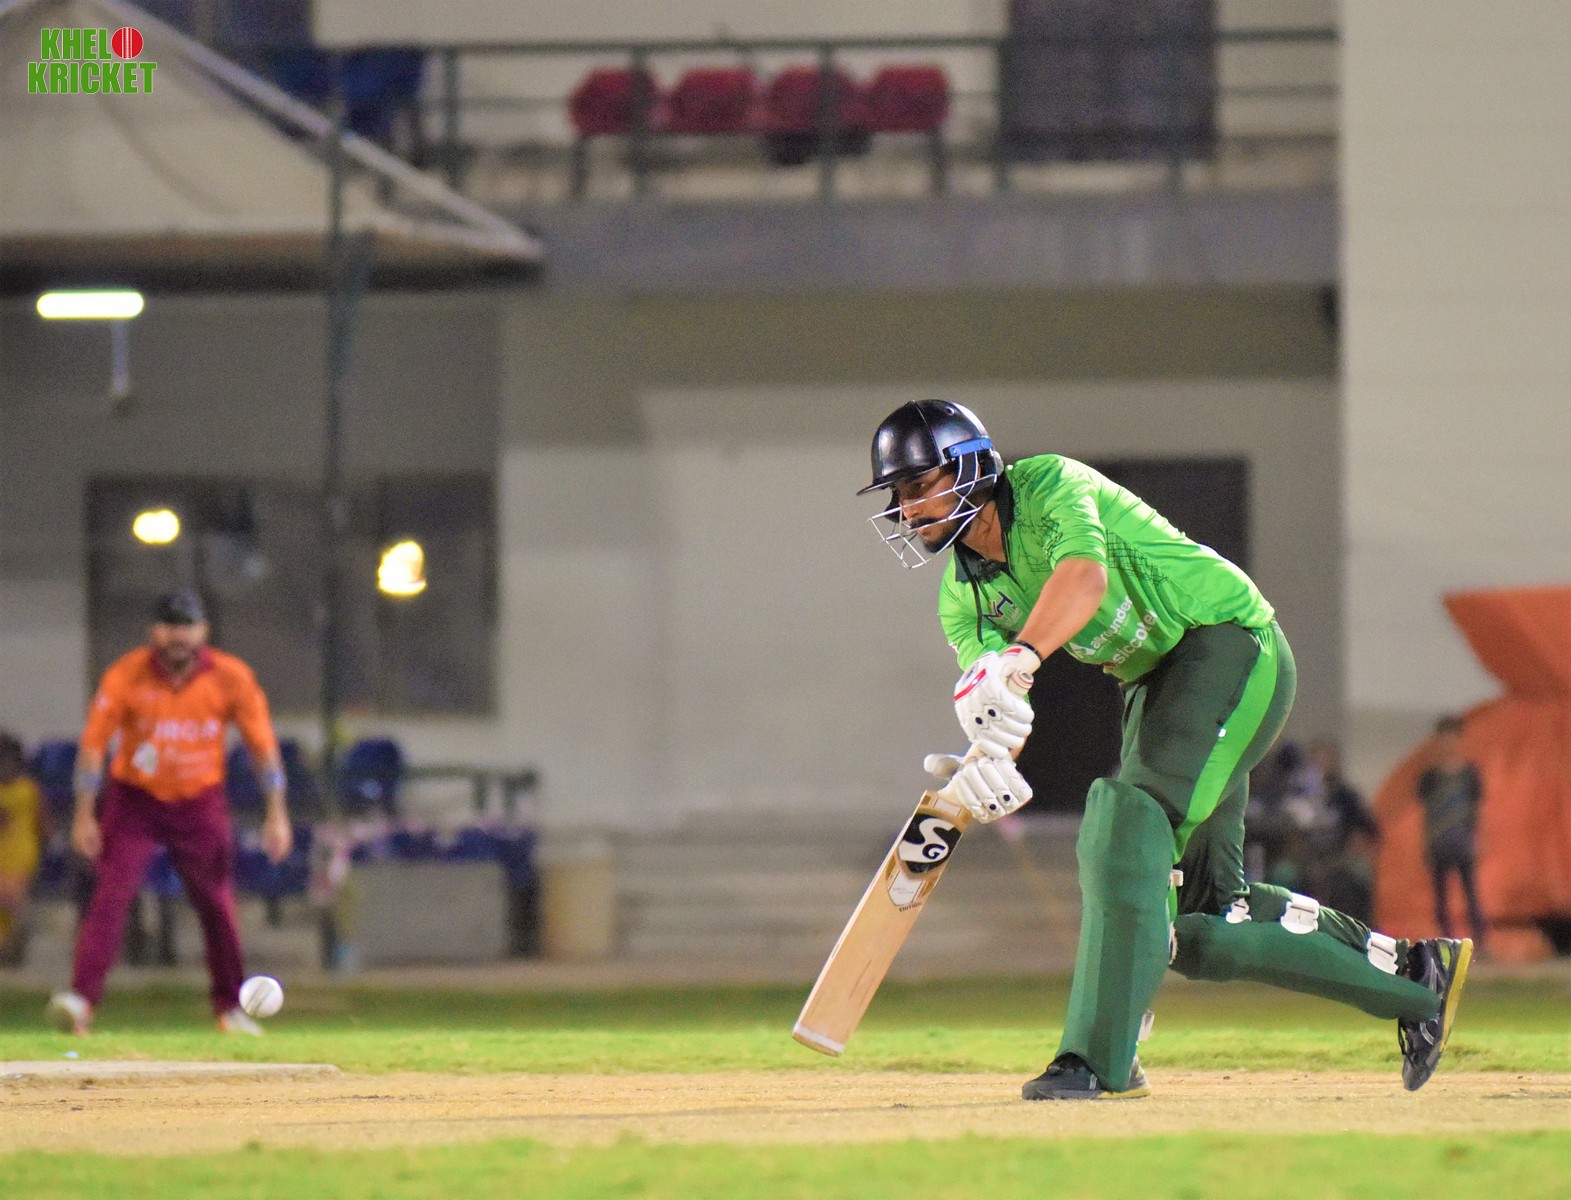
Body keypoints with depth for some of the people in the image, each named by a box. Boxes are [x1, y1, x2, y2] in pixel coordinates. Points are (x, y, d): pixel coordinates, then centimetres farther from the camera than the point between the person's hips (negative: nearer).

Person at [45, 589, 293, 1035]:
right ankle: (81, 997, -25)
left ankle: (231, 1008, 21)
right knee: (111, 893, -17)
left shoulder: (231, 677, -11)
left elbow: (263, 744, -4)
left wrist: (276, 813, -8)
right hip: (134, 798, -1)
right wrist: (84, 815, -16)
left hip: (201, 802, 1)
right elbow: (93, 743, -11)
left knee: (217, 904, 5)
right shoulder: (126, 676, -14)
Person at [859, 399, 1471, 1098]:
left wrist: (1013, 663, -57)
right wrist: (987, 761, -34)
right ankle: (1413, 975, 21)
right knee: (1203, 916, 6)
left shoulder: (1050, 486, -19)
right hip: (1156, 684, 9)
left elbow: (1085, 574, -41)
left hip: (1231, 644, -9)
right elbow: (996, 710, -9)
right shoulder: (962, 594, 4)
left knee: (1128, 813, -28)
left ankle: (1099, 1058, -33)